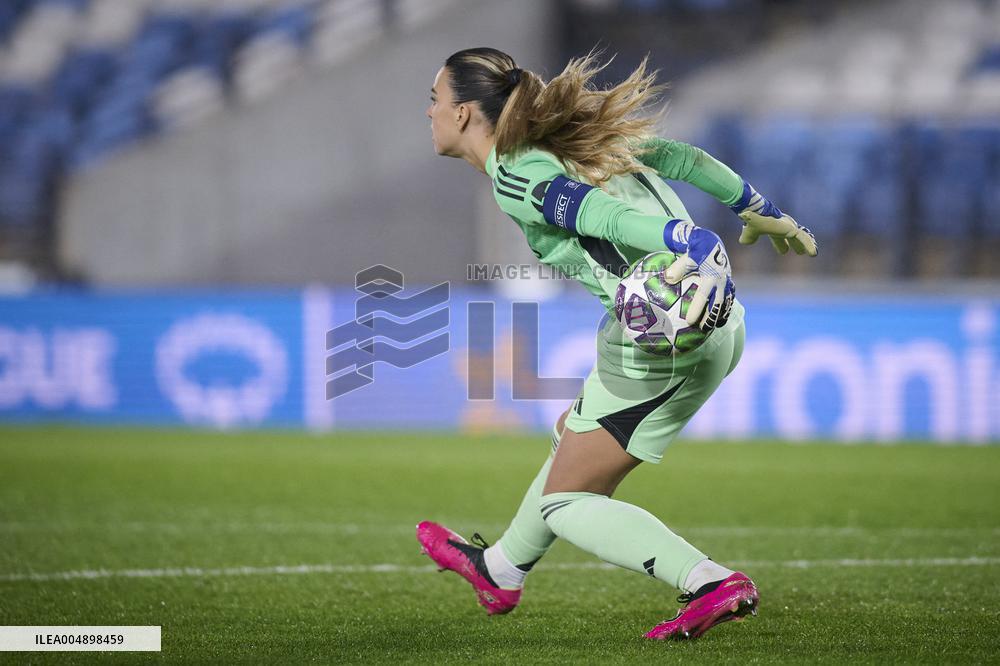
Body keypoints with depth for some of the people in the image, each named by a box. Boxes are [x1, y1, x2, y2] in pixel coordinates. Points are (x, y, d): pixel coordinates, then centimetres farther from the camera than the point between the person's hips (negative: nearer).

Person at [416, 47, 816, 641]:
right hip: (721, 325, 9)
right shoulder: (565, 137, 16)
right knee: (573, 435, 29)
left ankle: (712, 584, -13)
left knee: (564, 503, 4)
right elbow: (677, 157, 19)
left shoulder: (512, 175, -9)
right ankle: (502, 570, 48)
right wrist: (760, 209, 28)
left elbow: (605, 215, -23)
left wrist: (701, 248, -36)